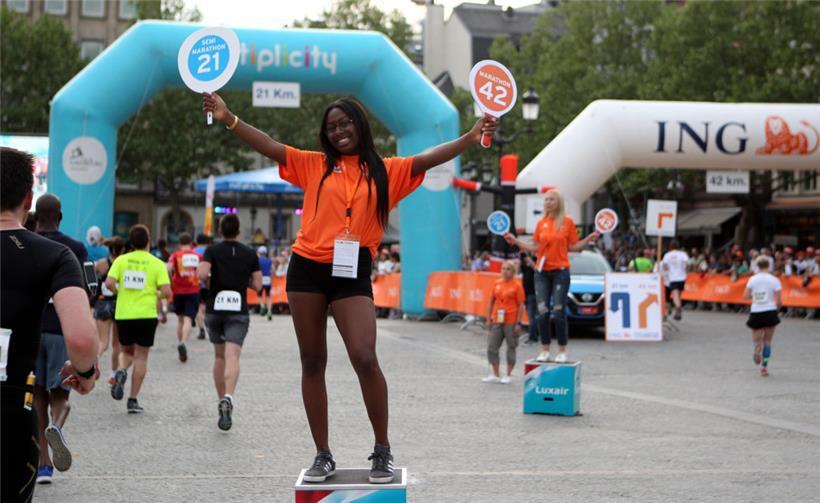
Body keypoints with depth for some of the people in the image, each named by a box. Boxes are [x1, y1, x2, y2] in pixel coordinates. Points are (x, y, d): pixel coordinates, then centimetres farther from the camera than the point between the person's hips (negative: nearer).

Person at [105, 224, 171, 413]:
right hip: (146, 314, -2)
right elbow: (166, 291, -11)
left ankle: (121, 371, -13)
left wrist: (119, 293, 9)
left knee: (126, 351, 21)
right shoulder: (157, 263, -3)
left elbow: (109, 283, -10)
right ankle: (133, 400, 5)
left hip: (123, 314, 2)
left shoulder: (121, 260, 2)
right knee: (141, 356, 6)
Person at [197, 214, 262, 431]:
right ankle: (228, 397, -37)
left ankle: (222, 401, 22)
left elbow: (201, 274, -16)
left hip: (215, 309, 1)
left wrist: (208, 281, 6)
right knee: (232, 357, -14)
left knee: (219, 356, 18)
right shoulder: (250, 254, 5)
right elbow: (257, 285, 3)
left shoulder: (212, 251, 1)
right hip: (238, 311, -1)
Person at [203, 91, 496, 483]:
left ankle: (382, 451, 1)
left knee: (365, 359, -15)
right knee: (312, 362, 6)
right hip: (307, 268, 2)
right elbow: (270, 148, 5)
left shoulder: (386, 171, 8)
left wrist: (469, 139, -16)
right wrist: (229, 119, -5)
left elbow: (427, 159, -3)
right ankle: (323, 455, 15)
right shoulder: (315, 165, 10)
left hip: (352, 273, -2)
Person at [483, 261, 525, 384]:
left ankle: (508, 376, 14)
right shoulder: (497, 284, 8)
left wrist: (518, 322, -12)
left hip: (511, 322, -5)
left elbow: (521, 305, -6)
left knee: (511, 348, 4)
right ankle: (496, 375, 13)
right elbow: (491, 301, 13)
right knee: (491, 348, 3)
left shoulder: (517, 286, -5)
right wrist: (489, 318, 8)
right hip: (497, 321, 5)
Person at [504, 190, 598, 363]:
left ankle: (562, 351, 5)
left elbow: (573, 246, 3)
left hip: (560, 271, -3)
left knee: (558, 313, -5)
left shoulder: (568, 222, 0)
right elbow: (535, 247, 11)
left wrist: (588, 240, -11)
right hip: (542, 271, 3)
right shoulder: (541, 223, 9)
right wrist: (516, 242, 5)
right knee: (542, 313, 0)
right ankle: (545, 350, 9)